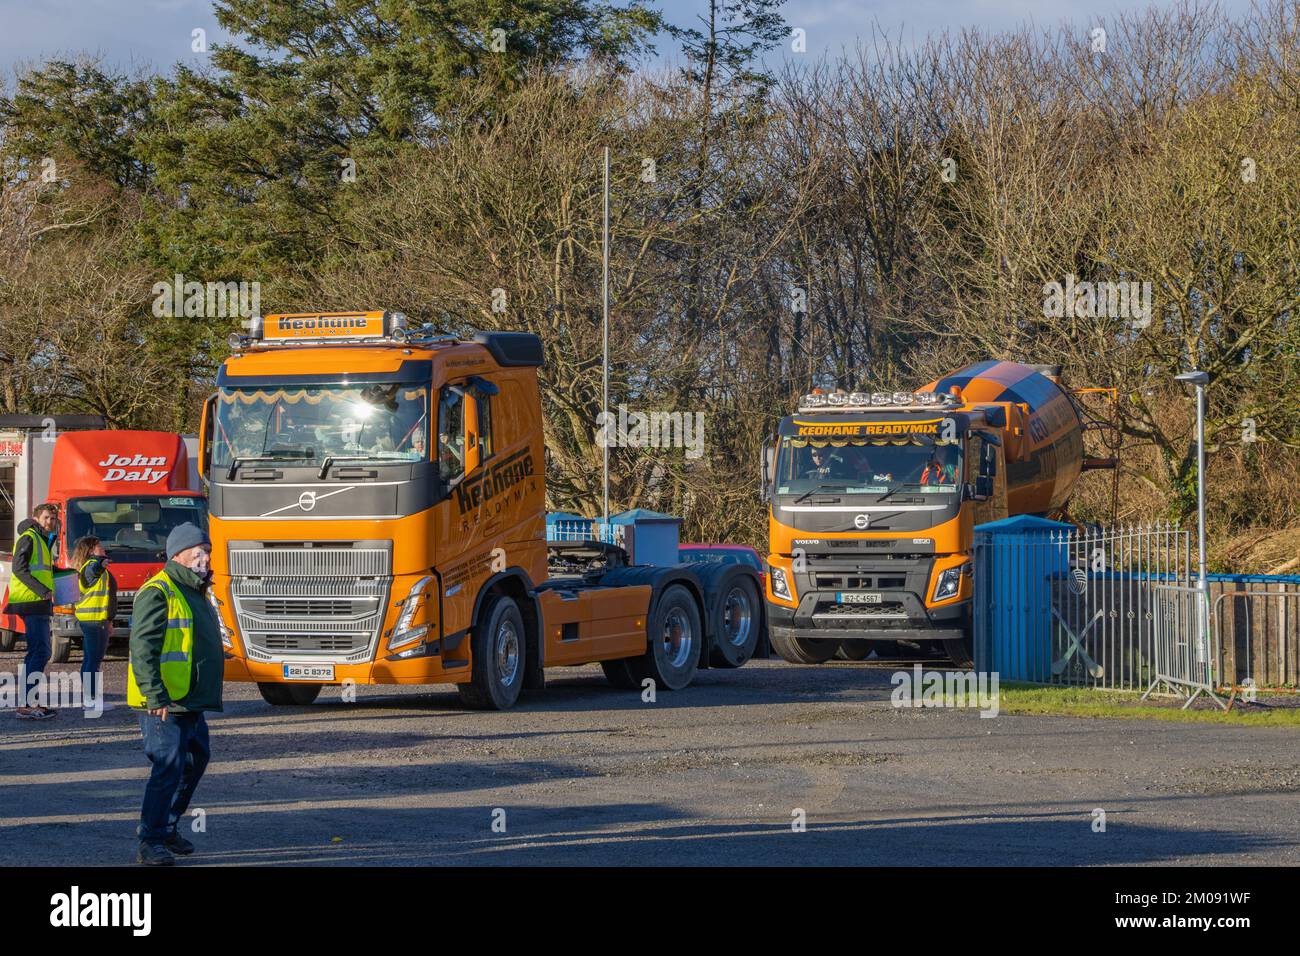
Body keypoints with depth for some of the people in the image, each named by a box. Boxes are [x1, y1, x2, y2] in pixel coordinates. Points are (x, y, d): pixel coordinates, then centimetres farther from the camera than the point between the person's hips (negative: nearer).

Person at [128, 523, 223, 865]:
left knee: (196, 759, 18)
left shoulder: (194, 592, 17)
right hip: (164, 705, -10)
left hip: (190, 703, 10)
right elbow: (142, 648, -22)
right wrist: (156, 698, -28)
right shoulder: (158, 593, -15)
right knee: (169, 767, -12)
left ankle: (166, 827, 30)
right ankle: (150, 842, -8)